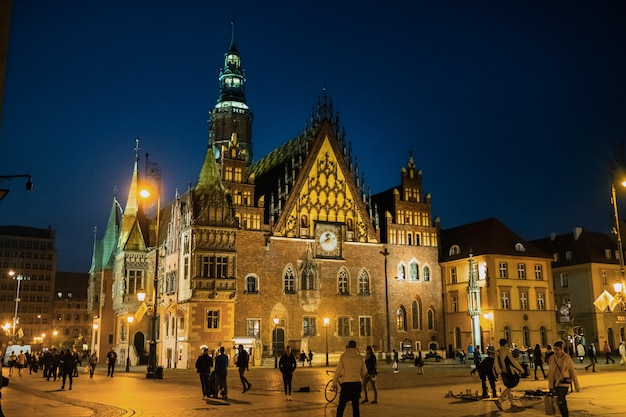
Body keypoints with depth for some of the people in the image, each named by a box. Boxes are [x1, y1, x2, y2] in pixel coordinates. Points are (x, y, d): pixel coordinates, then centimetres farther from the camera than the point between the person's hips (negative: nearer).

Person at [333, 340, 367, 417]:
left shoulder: (343, 356, -4)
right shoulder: (359, 357, 4)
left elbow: (338, 370, -6)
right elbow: (364, 371, 11)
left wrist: (334, 382, 1)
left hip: (346, 383, -3)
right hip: (357, 383, 3)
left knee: (341, 406, 3)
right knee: (355, 405, 10)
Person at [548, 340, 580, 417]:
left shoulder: (567, 358, -8)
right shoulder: (552, 358, 1)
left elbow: (573, 372, -1)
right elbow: (550, 373, 5)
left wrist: (577, 386, 2)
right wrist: (550, 386, 4)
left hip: (564, 382, -4)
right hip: (556, 382, 4)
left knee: (560, 401, -19)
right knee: (562, 401, 14)